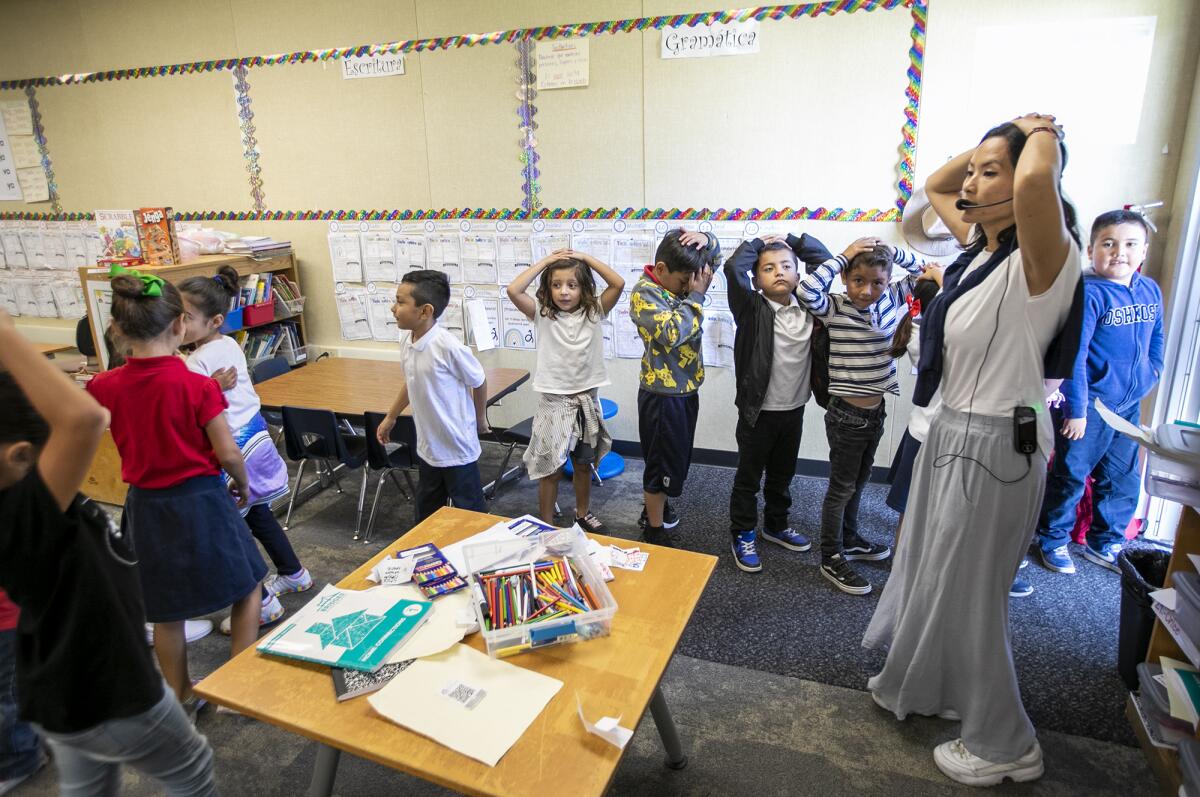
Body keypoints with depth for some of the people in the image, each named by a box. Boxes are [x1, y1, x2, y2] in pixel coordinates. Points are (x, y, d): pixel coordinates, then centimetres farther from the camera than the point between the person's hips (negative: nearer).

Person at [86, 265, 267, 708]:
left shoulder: (105, 387, -8)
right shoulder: (197, 386, -19)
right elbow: (228, 453, -16)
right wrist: (242, 485, 2)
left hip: (146, 506, 4)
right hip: (201, 502, -4)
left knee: (165, 610, 20)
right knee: (248, 586, 17)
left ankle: (181, 697, 36)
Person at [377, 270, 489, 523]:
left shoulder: (449, 347, -25)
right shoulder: (406, 344, -2)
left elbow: (479, 382, -11)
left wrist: (480, 420, 4)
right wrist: (390, 418, 25)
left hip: (458, 448, -7)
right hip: (427, 446, 7)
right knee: (425, 509, 23)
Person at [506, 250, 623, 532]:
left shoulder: (594, 312, -3)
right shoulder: (542, 314, -7)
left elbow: (618, 284, -15)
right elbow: (513, 290, -21)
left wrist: (586, 258, -10)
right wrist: (544, 261, -13)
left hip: (587, 399, 3)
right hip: (554, 401, -2)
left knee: (583, 464, 20)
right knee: (551, 468, 6)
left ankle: (583, 513, 40)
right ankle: (546, 524, 23)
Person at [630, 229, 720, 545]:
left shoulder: (681, 280, 4)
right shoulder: (644, 293, -18)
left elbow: (713, 255, 17)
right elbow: (672, 333, -31)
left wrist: (705, 239, -7)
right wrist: (696, 295, -22)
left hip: (685, 389, 8)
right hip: (662, 394, -8)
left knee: (675, 458, 21)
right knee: (663, 463, 4)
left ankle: (654, 507, 41)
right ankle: (655, 530, 20)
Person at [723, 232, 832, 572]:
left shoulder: (808, 305, 0)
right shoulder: (751, 309, -13)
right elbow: (733, 268, -27)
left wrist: (792, 240, 4)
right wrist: (759, 243, -10)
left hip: (794, 409, 5)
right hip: (758, 411, -4)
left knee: (782, 475, 21)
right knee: (749, 477, 10)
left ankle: (776, 525, 41)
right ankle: (743, 534, 26)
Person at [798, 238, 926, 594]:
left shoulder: (890, 301, 1)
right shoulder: (834, 308, -15)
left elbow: (922, 271, 11)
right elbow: (808, 290, -34)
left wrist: (893, 251, -6)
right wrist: (844, 256, -24)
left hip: (875, 412, 6)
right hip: (846, 414, -6)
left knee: (858, 483, 22)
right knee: (842, 488, 5)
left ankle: (848, 539, 41)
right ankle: (832, 559, 19)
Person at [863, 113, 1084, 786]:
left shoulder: (1042, 260, -20)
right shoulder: (979, 247, 5)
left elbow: (1036, 182, -42)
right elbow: (935, 186, 22)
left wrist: (1041, 135, -20)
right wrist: (990, 143, 6)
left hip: (996, 445, -9)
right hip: (951, 432, 9)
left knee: (966, 592, 5)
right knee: (930, 574, 23)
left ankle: (1004, 745, 28)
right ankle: (922, 686, 47)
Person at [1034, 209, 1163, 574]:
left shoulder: (1151, 290, 5)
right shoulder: (1088, 293, -17)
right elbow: (1073, 355, -19)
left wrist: (1151, 370, 9)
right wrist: (1076, 408, -19)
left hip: (1130, 404, 7)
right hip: (1090, 403, -7)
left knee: (1122, 479, 16)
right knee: (1071, 475, 4)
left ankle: (1105, 543, 33)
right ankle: (1053, 540, 21)